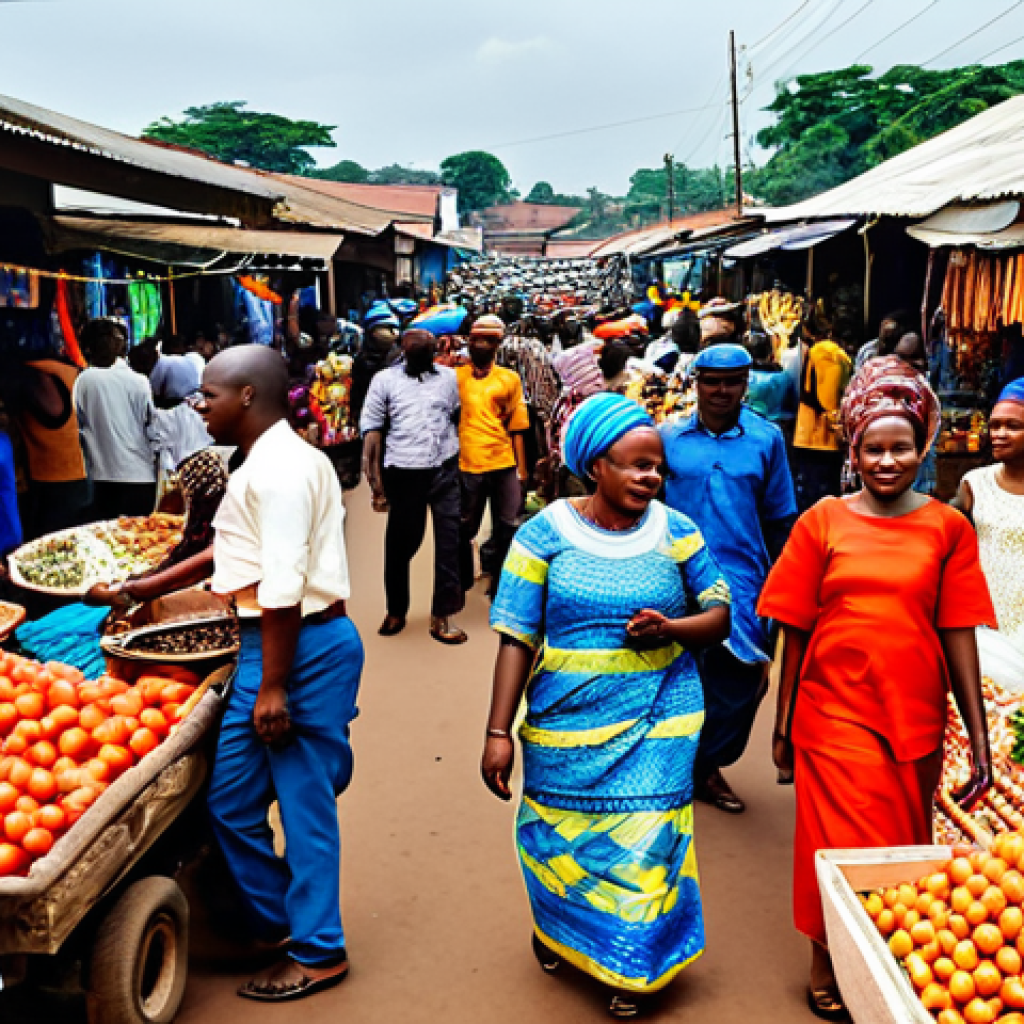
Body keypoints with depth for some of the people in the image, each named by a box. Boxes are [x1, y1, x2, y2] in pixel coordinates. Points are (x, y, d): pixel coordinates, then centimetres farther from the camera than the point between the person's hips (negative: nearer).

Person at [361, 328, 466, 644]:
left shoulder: (449, 377, 8)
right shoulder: (385, 380, 2)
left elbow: (459, 419, 12)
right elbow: (372, 428, 1)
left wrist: (464, 462, 5)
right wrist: (374, 474, -4)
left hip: (445, 470, 2)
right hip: (404, 473, -1)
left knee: (449, 541, 0)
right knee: (402, 542, 9)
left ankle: (442, 615, 9)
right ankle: (396, 611, 27)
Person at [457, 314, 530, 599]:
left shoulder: (510, 379, 9)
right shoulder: (455, 377, 7)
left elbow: (517, 428, 7)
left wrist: (522, 471, 3)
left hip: (504, 465, 1)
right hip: (467, 465, -1)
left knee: (506, 530, 3)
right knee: (464, 530, 10)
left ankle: (500, 586, 19)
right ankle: (462, 584, 28)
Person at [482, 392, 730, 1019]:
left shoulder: (676, 533, -1)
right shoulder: (546, 533, -6)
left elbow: (720, 615, 4)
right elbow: (516, 638, -7)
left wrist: (670, 628, -18)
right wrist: (499, 733, -10)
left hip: (655, 724, 1)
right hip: (564, 725, 0)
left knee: (643, 846, 3)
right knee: (562, 835, 14)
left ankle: (632, 969, 28)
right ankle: (557, 928, 46)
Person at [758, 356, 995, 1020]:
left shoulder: (948, 528, 0)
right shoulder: (824, 521, -1)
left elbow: (959, 636, -1)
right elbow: (796, 629, 2)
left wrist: (980, 740, -3)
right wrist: (783, 724, 3)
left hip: (916, 715, 1)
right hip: (835, 712, -1)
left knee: (905, 847, 14)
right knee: (843, 850, 4)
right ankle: (831, 970, 28)